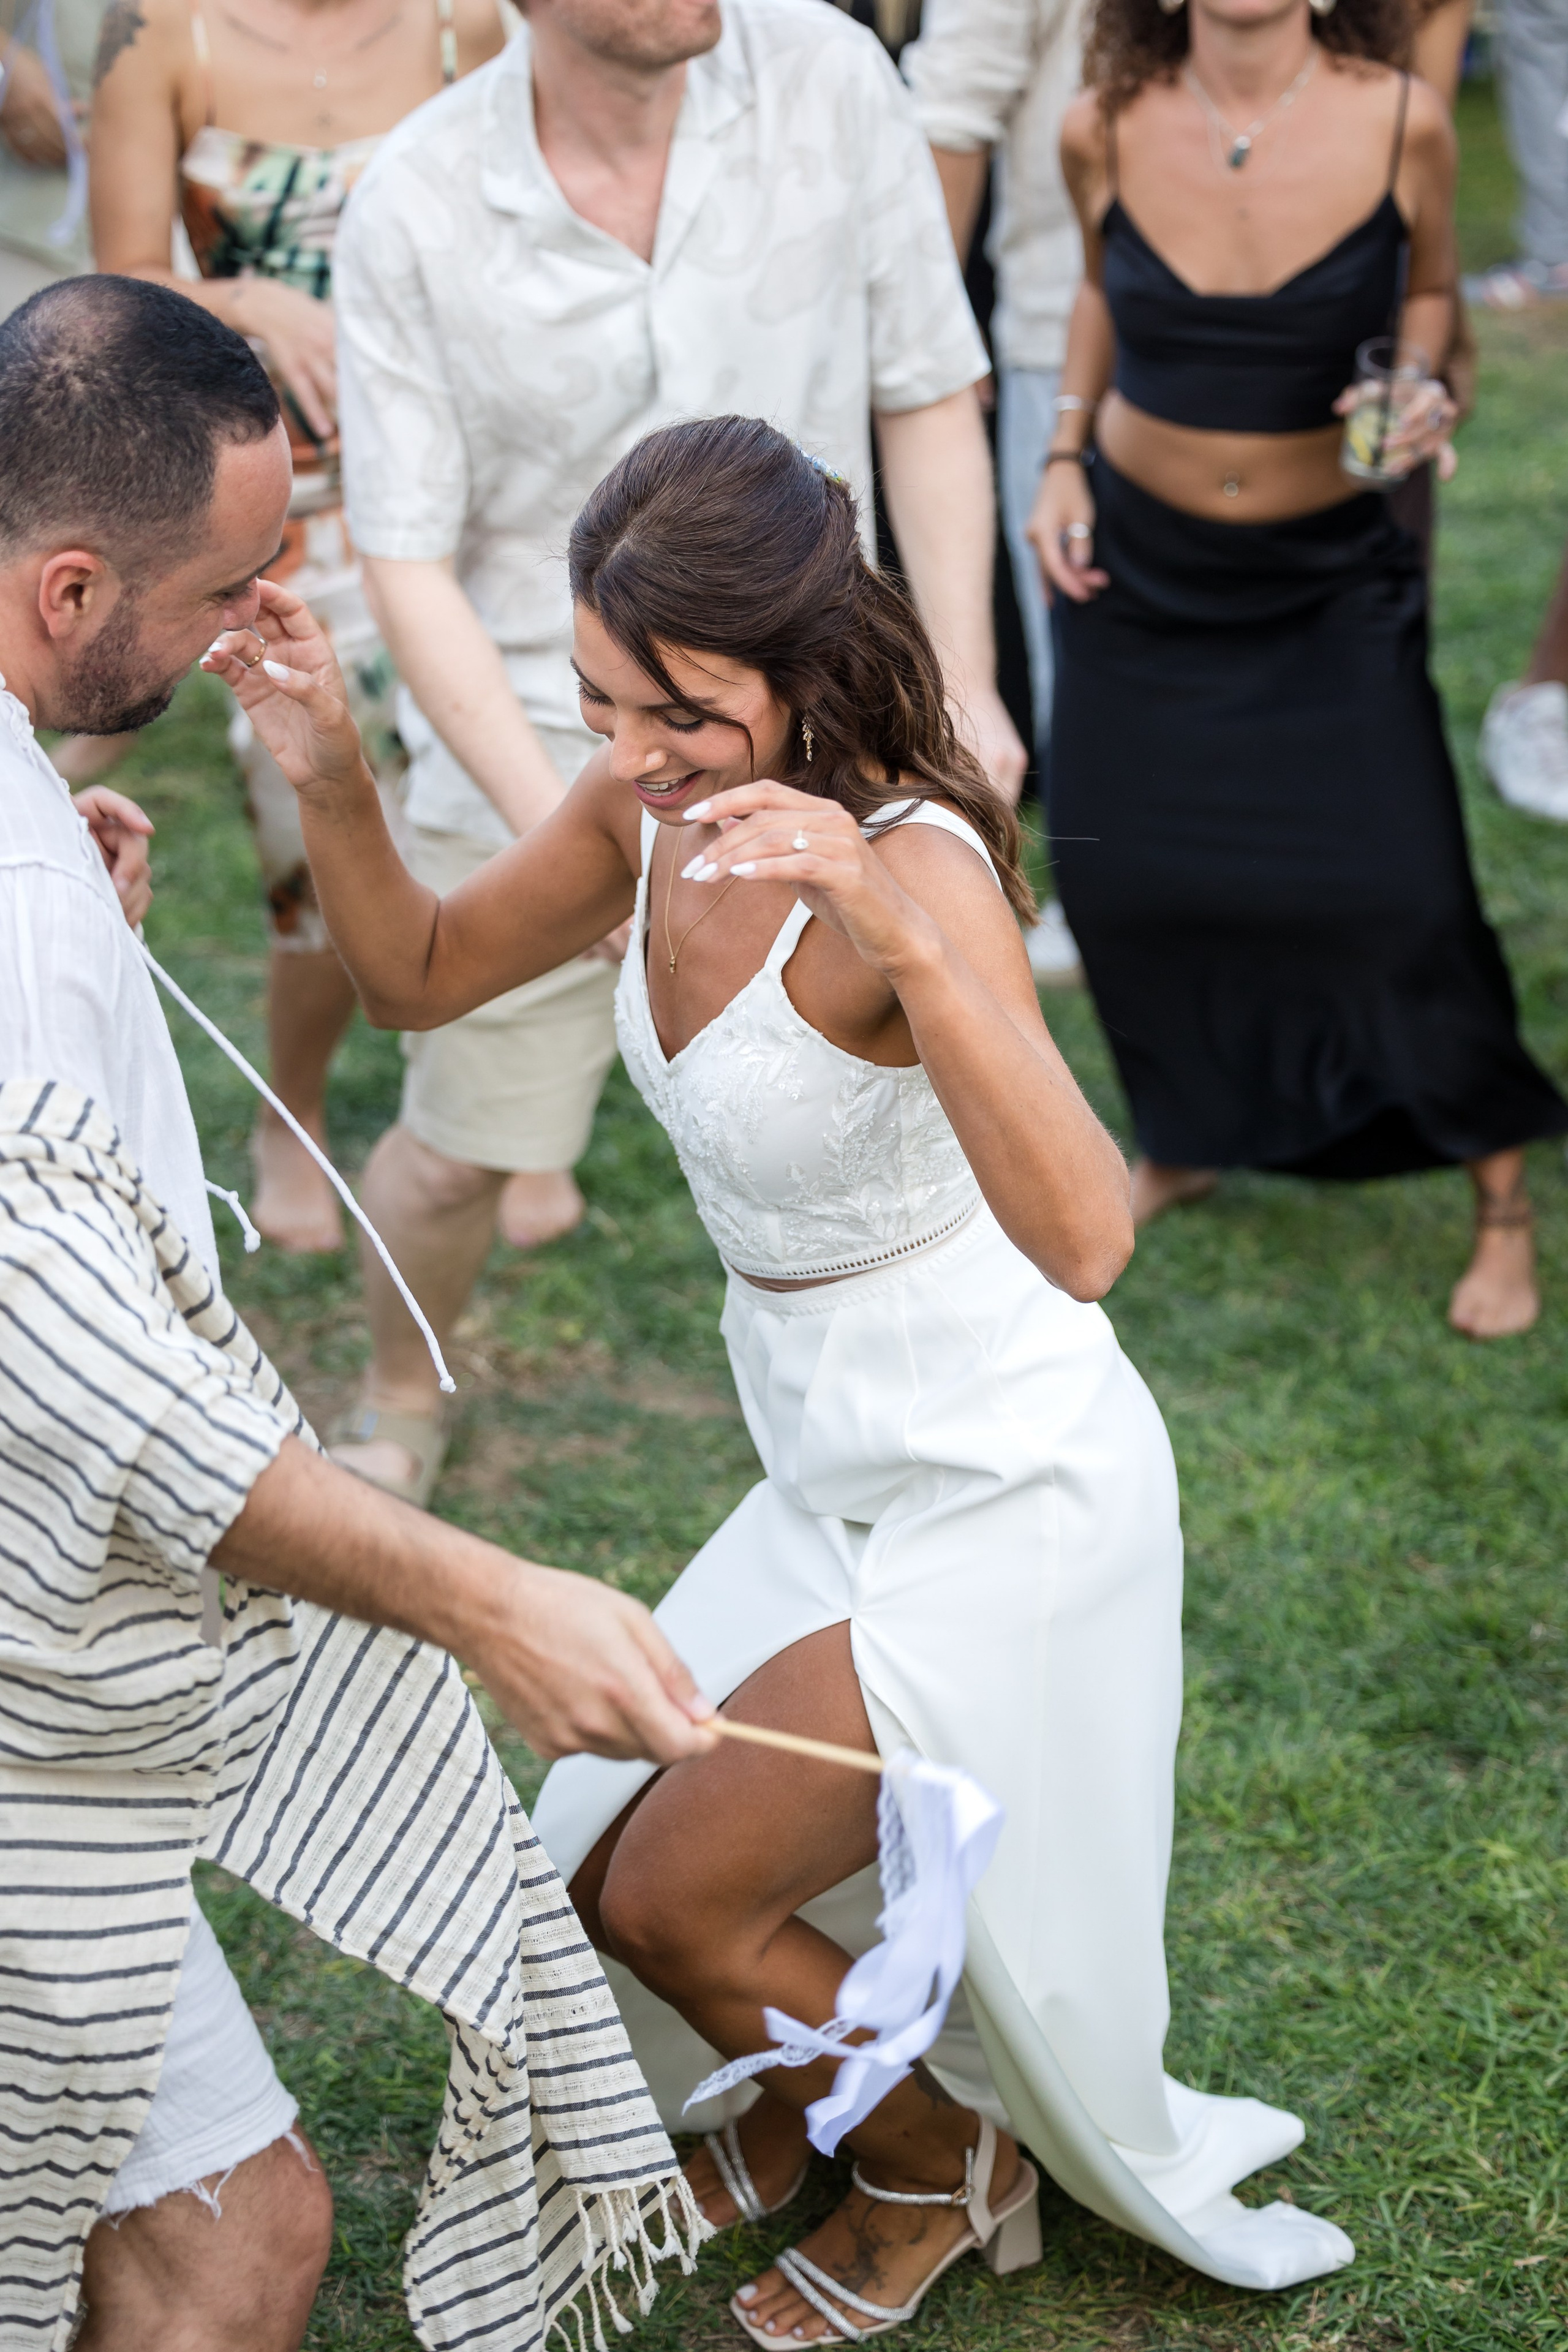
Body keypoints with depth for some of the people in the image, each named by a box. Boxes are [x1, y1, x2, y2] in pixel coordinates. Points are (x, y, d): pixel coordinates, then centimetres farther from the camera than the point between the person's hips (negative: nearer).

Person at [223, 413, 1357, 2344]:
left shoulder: (911, 860, -29)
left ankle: (939, 2166, 28)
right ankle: (824, 2102, 45)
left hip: (1002, 1492, -7)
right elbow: (418, 976, 8)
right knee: (602, 1861, 14)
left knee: (669, 1897, -1)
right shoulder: (654, 810, -7)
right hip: (841, 1476, 7)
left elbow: (1083, 1238, -42)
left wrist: (901, 932, -54)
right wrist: (330, 780, -11)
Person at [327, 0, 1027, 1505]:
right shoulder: (414, 210, -15)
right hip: (531, 748, -1)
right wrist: (556, 829, -21)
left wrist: (965, 689, -7)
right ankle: (398, 1406, 44)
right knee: (456, 1154, 12)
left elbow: (927, 394, -1)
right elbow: (408, 565, -11)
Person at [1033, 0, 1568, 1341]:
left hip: (1331, 577, -2)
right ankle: (1188, 1143, 35)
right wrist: (1064, 455, 3)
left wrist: (1417, 396, -15)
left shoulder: (1400, 123, -15)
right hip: (1135, 564, 3)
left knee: (1402, 897, -9)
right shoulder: (1107, 132, -10)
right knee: (1119, 875, 8)